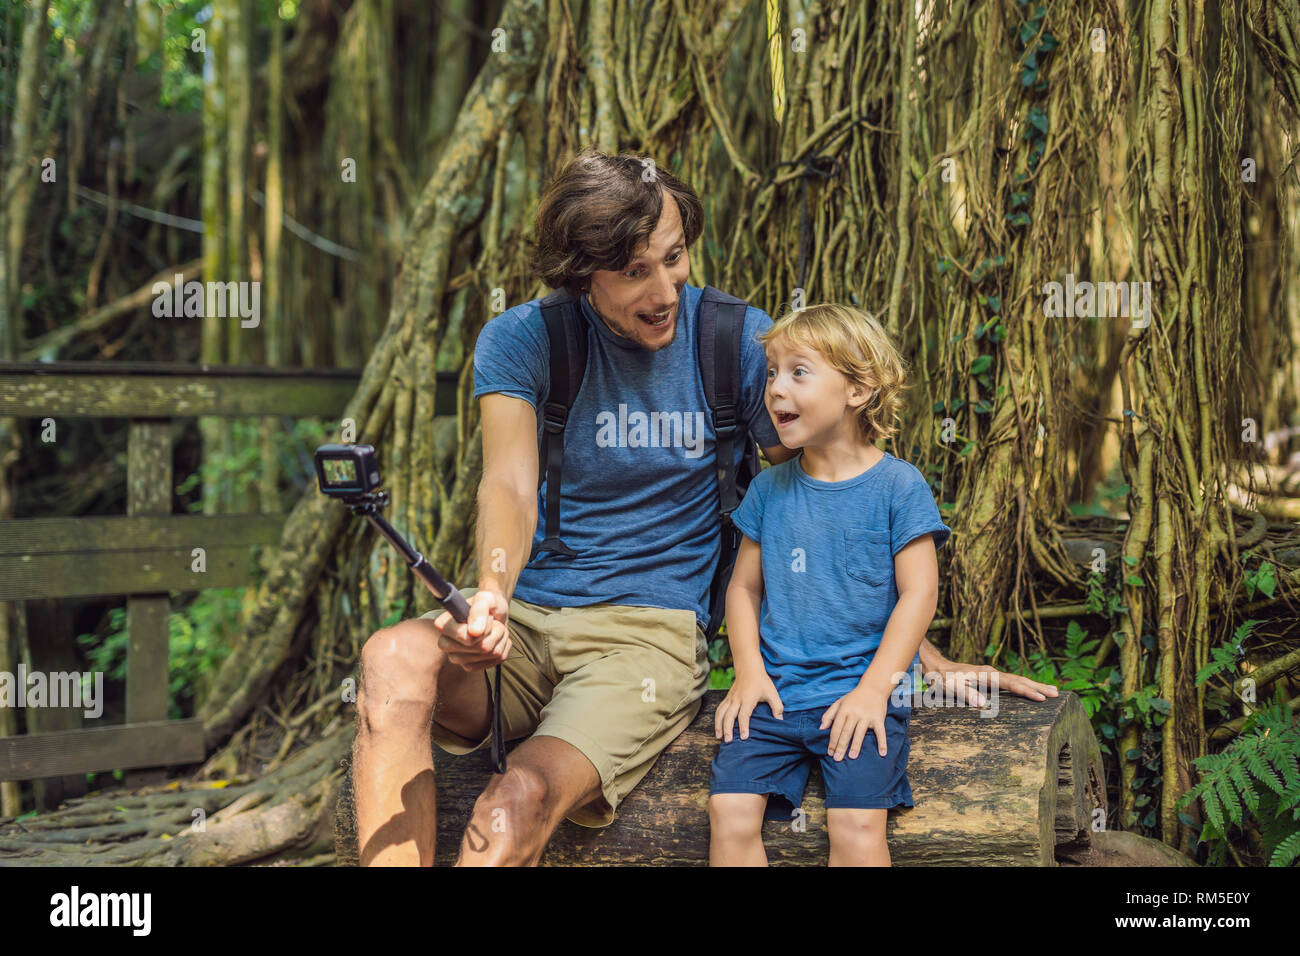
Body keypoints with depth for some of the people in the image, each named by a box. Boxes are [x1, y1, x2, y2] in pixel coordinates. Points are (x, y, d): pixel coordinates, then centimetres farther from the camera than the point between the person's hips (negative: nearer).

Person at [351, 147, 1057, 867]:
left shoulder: (740, 341, 1)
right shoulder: (521, 340, 2)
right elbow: (509, 483, -14)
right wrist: (491, 594, -37)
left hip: (650, 634, -2)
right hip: (523, 624, 2)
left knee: (520, 800, -32)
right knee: (395, 659, -34)